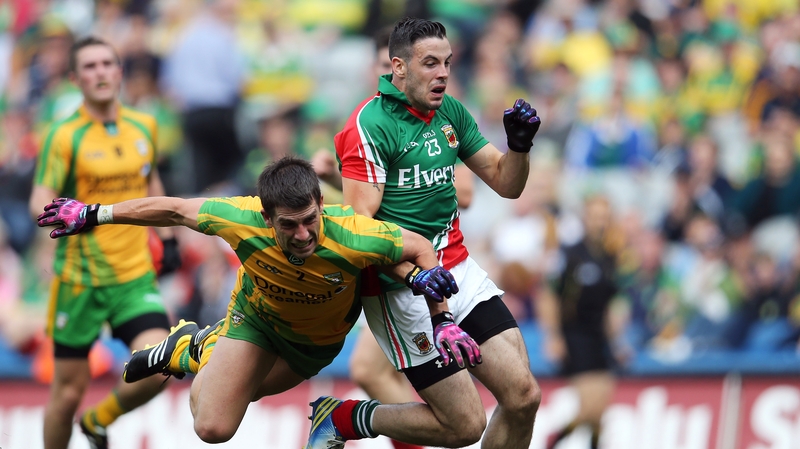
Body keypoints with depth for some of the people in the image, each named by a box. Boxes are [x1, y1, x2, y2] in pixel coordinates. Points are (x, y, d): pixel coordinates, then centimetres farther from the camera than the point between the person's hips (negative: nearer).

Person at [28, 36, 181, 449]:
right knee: (69, 389, 1)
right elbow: (39, 201, -17)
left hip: (136, 276, 3)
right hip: (79, 280, -3)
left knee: (158, 370, -14)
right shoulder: (65, 136, -8)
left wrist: (168, 239, 22)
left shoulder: (144, 127, 7)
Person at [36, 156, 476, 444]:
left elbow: (419, 247, -24)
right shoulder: (243, 221, -40)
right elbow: (176, 210, -22)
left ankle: (200, 350, 48)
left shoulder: (352, 237, -43)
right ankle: (195, 348, 23)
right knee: (213, 427, -7)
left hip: (319, 337, 1)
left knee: (239, 388, 17)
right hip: (257, 316, -1)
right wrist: (92, 214, -15)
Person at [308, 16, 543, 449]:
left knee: (523, 396, -3)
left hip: (457, 267, 7)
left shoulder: (451, 112, 8)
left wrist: (519, 144, -8)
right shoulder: (370, 124, -15)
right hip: (401, 288, -7)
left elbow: (506, 183, 13)